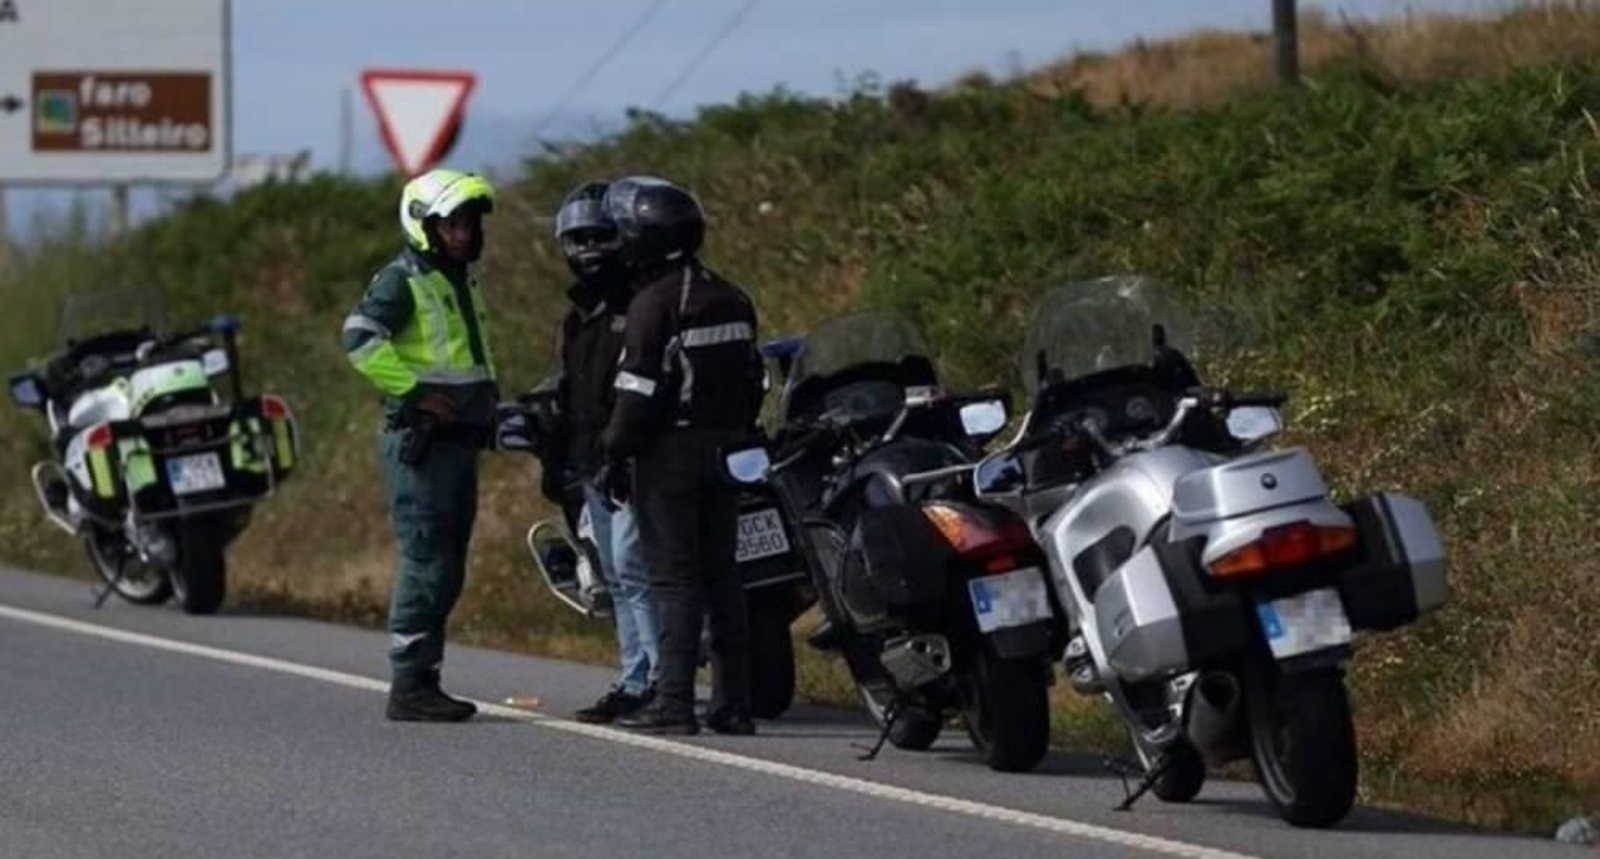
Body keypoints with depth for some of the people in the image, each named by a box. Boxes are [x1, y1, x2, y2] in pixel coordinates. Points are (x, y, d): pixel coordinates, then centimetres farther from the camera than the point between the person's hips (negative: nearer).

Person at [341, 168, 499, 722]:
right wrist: (414, 391, -23)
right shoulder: (402, 281, -9)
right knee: (426, 563, -12)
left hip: (461, 441, 9)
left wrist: (488, 399, 19)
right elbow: (360, 338, -24)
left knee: (447, 569, 10)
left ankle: (425, 681, 15)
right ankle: (409, 686, -11)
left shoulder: (463, 282, 20)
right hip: (419, 441, -9)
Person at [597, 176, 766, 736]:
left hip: (670, 452, -7)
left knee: (674, 578, -7)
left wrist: (615, 456, -11)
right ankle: (734, 704, 10)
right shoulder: (731, 300, 12)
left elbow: (639, 390, -17)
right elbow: (752, 380, 15)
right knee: (722, 575, 10)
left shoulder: (654, 302, -13)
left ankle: (674, 702, -9)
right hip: (725, 449, 7)